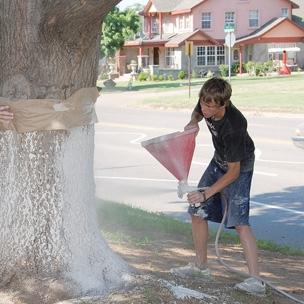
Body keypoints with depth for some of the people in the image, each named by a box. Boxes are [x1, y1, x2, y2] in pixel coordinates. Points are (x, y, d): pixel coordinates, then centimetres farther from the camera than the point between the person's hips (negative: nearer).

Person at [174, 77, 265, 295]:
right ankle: (201, 265, 23)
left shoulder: (233, 128, -38)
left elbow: (234, 171, -29)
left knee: (238, 220, -21)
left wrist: (206, 193, -26)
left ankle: (256, 280, -25)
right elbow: (197, 112, 9)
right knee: (197, 211, 7)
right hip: (219, 160, 8)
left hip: (239, 165, -8)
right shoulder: (207, 103, -19)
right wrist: (194, 122, -15)